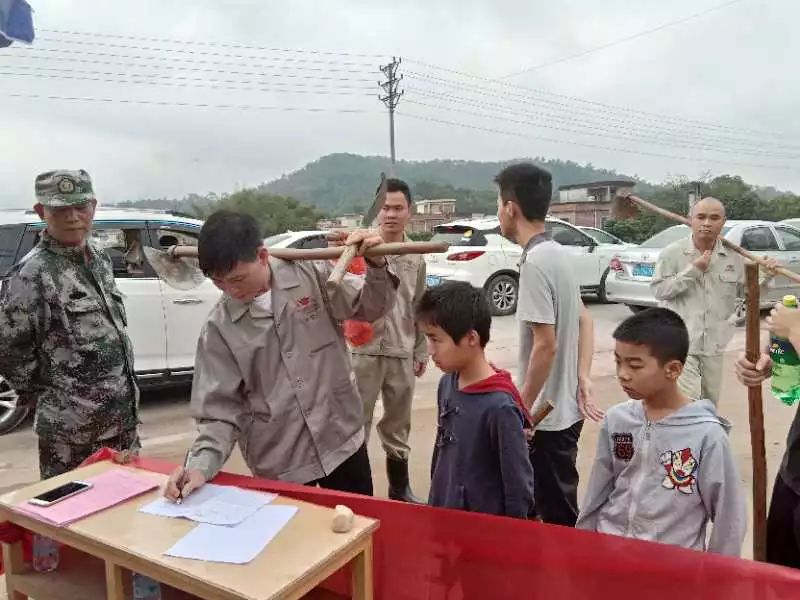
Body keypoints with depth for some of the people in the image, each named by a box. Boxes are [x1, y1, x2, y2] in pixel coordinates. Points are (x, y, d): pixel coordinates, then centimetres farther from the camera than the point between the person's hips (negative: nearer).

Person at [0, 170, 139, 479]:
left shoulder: (100, 259, 6)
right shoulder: (32, 274, -15)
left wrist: (125, 391, 13)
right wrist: (52, 393, -4)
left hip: (124, 415, 7)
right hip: (74, 429, -6)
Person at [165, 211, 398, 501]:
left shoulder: (310, 274, -8)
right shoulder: (219, 327, -8)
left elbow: (370, 308, 1)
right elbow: (220, 407, -5)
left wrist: (377, 266, -18)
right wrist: (201, 464, -19)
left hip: (343, 440, 1)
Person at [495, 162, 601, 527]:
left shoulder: (535, 262, -21)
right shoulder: (556, 253, 8)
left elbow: (545, 344, -24)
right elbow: (584, 320, 13)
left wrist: (522, 408, -15)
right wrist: (582, 378, 5)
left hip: (547, 415, -9)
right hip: (564, 409, 9)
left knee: (559, 517, 7)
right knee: (556, 507, 23)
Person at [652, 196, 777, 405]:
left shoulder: (733, 256, 5)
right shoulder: (672, 253, -7)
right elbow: (659, 290, -12)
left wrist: (765, 276, -5)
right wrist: (692, 270, -17)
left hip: (717, 343, 5)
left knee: (710, 401, 18)